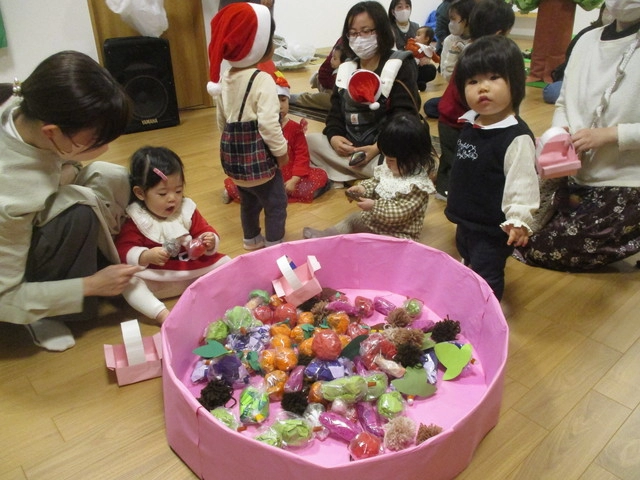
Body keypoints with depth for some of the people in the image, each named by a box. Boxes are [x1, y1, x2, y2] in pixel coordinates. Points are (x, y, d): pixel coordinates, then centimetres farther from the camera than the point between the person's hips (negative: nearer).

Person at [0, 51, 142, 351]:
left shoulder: (28, 107, -25)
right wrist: (91, 285, -24)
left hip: (29, 222, 7)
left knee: (114, 179, -10)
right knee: (80, 211, -33)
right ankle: (44, 316, -11)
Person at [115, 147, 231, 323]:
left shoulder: (187, 210, 2)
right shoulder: (134, 219, -6)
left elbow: (205, 232, 6)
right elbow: (123, 250, -12)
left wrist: (211, 242, -18)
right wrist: (146, 256, -31)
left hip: (195, 269, 3)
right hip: (157, 278, -3)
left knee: (225, 263, -11)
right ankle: (162, 314, -37)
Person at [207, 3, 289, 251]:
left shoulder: (224, 79, 6)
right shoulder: (262, 80, -19)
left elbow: (222, 120, 13)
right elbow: (268, 124, -22)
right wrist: (281, 151, -10)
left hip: (234, 154, 8)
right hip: (258, 156, -8)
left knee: (248, 200, 23)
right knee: (276, 202, 7)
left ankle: (251, 239, 39)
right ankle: (274, 245, 15)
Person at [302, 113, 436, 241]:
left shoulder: (417, 186, -28)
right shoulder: (390, 168, -4)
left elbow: (399, 212, -31)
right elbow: (376, 181, 11)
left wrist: (373, 206, -30)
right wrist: (363, 188, -9)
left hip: (398, 234, -9)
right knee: (353, 219, 12)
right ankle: (326, 236, 14)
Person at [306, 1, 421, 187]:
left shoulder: (400, 67, -4)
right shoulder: (346, 69, 13)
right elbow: (336, 111, 11)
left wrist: (378, 148, -27)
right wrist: (334, 137, -13)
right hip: (348, 146, 6)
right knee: (307, 141, -17)